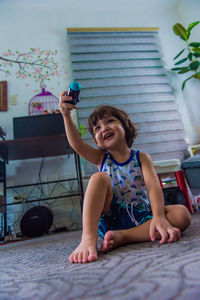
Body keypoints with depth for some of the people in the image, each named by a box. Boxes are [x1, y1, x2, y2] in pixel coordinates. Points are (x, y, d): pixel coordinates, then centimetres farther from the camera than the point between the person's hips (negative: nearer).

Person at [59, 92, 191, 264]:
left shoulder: (141, 158, 2)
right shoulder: (101, 159, 5)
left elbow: (153, 186, -13)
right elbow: (76, 144, -13)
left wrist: (159, 217, -31)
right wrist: (67, 115, -28)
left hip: (140, 218, 1)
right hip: (109, 217, 0)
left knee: (182, 214, -22)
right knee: (99, 177, -22)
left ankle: (122, 237, -29)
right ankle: (88, 238, -35)